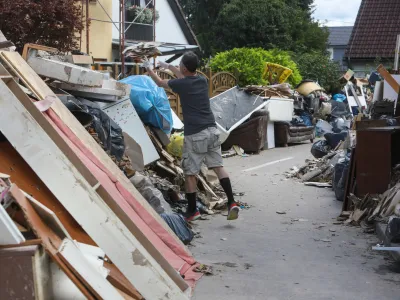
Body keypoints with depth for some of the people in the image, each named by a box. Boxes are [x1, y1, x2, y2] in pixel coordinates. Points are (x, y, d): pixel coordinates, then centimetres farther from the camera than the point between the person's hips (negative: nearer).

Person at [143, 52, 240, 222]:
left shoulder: (181, 84, -5)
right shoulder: (202, 80, 11)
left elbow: (160, 83, 15)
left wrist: (149, 68, 33)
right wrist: (169, 67, 47)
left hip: (194, 134, -6)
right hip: (212, 130, 6)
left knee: (189, 173, 5)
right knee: (218, 166, 8)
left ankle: (192, 211, 11)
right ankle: (231, 203, -2)